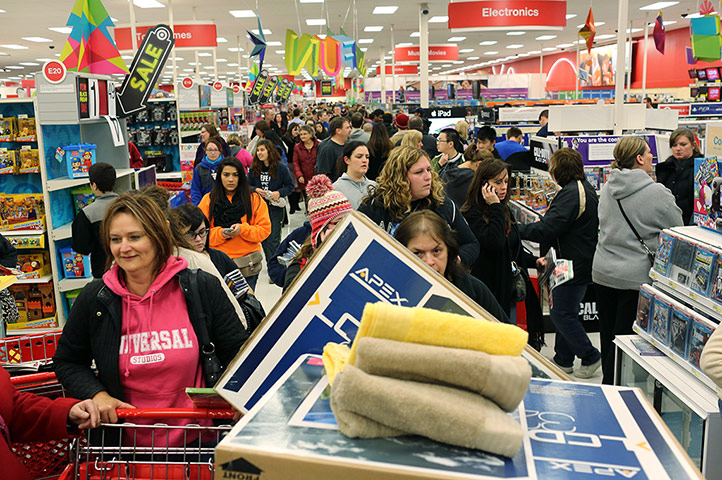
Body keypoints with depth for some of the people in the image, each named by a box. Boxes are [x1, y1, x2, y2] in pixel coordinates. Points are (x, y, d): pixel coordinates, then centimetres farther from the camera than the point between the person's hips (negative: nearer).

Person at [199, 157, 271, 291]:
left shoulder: (254, 199, 4)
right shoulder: (208, 200, 5)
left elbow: (264, 229, 0)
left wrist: (243, 229, -15)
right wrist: (220, 233, -14)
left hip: (248, 263, 0)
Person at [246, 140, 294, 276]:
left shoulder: (281, 167, -6)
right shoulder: (254, 168, 4)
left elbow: (290, 186, -2)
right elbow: (248, 185, 10)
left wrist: (279, 193, -19)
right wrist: (256, 190, -11)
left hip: (275, 208, -4)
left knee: (273, 238, -3)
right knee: (264, 237, 10)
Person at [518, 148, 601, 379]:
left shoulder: (571, 194, -22)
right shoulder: (585, 189, 13)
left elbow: (546, 230, -28)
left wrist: (516, 229, -20)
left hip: (574, 264, -11)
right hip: (581, 262, 11)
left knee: (562, 313, -2)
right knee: (565, 311, 16)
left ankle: (590, 357, 13)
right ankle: (563, 360, 27)